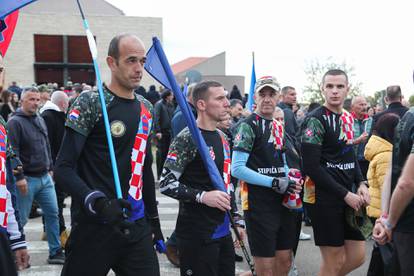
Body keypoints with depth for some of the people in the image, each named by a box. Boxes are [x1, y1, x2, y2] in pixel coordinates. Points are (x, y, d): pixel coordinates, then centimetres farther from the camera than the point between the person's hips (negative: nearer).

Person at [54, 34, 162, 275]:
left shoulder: (146, 109, 11)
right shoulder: (91, 103, -9)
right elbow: (63, 169, -14)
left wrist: (153, 217, 20)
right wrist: (97, 203, -29)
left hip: (137, 227, 6)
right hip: (95, 227, -5)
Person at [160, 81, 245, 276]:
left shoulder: (222, 137, 13)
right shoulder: (187, 139, -13)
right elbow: (165, 184, -17)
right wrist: (202, 196, -25)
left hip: (223, 230, 8)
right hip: (197, 234, -8)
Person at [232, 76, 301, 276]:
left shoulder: (279, 126, 14)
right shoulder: (248, 126, -10)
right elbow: (237, 169, -18)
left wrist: (290, 181, 2)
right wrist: (274, 182, -18)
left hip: (283, 202, 8)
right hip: (259, 205, -8)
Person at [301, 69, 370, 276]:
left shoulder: (347, 117, 12)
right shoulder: (316, 120, -13)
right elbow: (311, 167, -19)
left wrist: (360, 184, 3)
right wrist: (345, 195, -17)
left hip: (348, 196, 8)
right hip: (324, 198, -8)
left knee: (357, 257, 11)